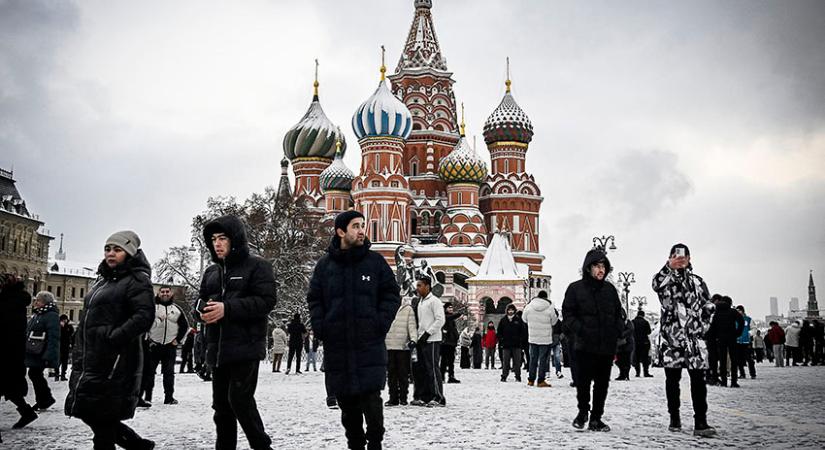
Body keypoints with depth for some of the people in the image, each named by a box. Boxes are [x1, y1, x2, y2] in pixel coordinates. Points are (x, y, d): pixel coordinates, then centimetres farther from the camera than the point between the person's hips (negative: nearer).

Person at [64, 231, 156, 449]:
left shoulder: (136, 281, -7)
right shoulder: (103, 280, 19)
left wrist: (113, 337, -26)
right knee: (89, 413, 11)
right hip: (90, 360, 9)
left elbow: (144, 316, -21)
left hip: (115, 361, -9)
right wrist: (78, 355, 20)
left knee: (103, 418, -6)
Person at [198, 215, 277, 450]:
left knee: (240, 400, -13)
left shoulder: (257, 266, -4)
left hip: (246, 347, -7)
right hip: (217, 349, 7)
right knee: (221, 404, 10)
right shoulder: (211, 272, 16)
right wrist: (204, 309, -6)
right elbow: (201, 300, 20)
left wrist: (227, 308, -22)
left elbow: (266, 301, -13)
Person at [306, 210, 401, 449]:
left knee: (371, 399, -6)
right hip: (337, 345, 2)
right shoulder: (325, 264, 6)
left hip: (370, 345, -2)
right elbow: (314, 299, 11)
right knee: (347, 402, 9)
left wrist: (381, 323, -6)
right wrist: (320, 326, -2)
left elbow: (392, 294, 5)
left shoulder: (376, 261, 3)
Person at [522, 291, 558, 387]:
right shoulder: (550, 308, -11)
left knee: (533, 358, 13)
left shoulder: (529, 306, -4)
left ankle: (531, 380, 16)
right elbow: (553, 322, -1)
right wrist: (556, 315, 18)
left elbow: (524, 319, 9)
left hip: (532, 337, 3)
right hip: (545, 338, -3)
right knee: (543, 359, 2)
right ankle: (541, 381, 0)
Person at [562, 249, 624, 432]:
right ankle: (583, 412, 21)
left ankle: (596, 418, 17)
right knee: (583, 382, -2)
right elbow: (568, 314, -1)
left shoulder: (609, 289, 11)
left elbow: (618, 313, 18)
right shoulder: (575, 288, 0)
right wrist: (580, 330, -14)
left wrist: (618, 330, 2)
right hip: (585, 346, -3)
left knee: (602, 384, 6)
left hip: (607, 345, 3)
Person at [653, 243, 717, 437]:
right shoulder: (665, 278, 7)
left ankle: (700, 423, -10)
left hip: (694, 337, 1)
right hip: (670, 336, -1)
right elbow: (656, 285, -18)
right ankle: (674, 419, 17)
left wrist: (702, 325, 4)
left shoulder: (697, 281, 14)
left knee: (698, 380, -7)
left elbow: (709, 306, 17)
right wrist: (669, 267, -29)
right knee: (672, 379, 6)